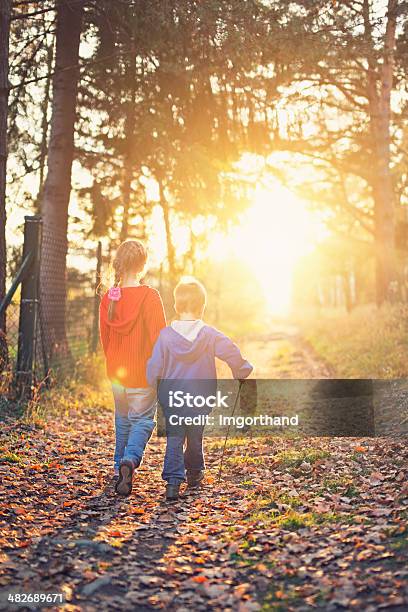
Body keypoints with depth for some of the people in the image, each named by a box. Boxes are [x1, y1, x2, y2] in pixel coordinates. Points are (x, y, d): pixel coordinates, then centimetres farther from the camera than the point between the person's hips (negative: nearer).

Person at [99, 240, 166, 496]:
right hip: (144, 373, -5)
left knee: (122, 420, 20)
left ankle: (120, 466, 27)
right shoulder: (149, 296, -16)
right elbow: (159, 337, -15)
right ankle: (130, 460, -17)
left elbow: (105, 337, 9)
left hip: (117, 372, 5)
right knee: (143, 420, 5)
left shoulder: (108, 297, -1)